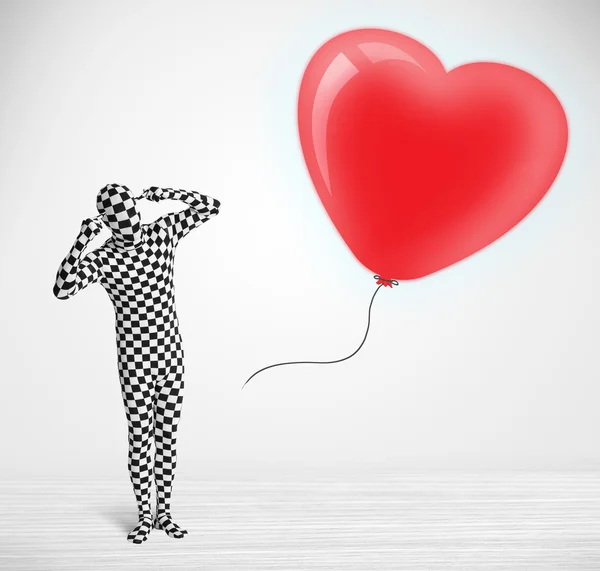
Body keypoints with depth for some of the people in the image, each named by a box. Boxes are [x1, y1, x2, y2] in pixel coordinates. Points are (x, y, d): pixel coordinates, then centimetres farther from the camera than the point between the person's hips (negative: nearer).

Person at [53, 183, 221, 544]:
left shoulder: (162, 232, -2)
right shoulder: (101, 259, -12)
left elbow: (211, 206, -2)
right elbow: (63, 289, -28)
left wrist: (163, 194, -13)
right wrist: (82, 239, -30)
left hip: (170, 355, 3)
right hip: (135, 360, -3)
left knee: (168, 436, 10)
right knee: (140, 439, 4)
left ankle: (164, 512, 23)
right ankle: (144, 516, 19)